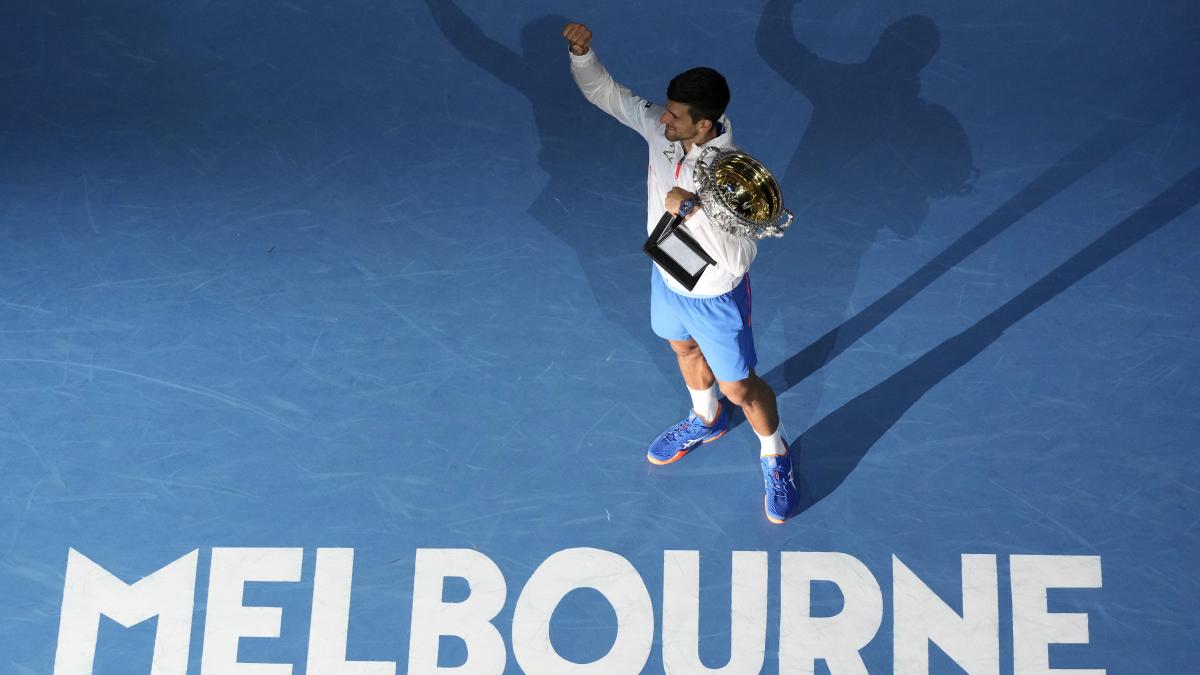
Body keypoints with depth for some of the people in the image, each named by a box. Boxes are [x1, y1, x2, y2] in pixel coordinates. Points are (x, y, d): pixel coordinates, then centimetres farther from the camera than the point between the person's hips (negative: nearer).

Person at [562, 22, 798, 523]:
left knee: (738, 387, 12)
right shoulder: (659, 127, -20)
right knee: (686, 351, 32)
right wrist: (582, 53, -29)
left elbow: (737, 259, -39)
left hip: (715, 298, -7)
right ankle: (707, 421, 63)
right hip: (668, 278, 7)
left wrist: (692, 211, -48)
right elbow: (605, 92, -10)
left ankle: (776, 457, 42)